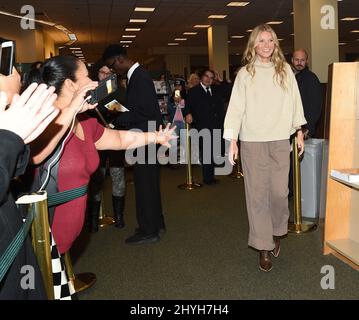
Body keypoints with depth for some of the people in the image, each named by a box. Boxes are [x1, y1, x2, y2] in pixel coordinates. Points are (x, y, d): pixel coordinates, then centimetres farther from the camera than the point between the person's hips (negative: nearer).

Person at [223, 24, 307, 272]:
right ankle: (264, 247, 13)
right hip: (252, 142, -1)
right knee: (257, 194, 1)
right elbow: (236, 107, -2)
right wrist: (232, 141, -9)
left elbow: (295, 102, 10)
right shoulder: (245, 73, 2)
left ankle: (278, 232, 30)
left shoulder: (285, 70, 7)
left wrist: (300, 133, 9)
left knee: (279, 192, 2)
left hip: (280, 140, 2)